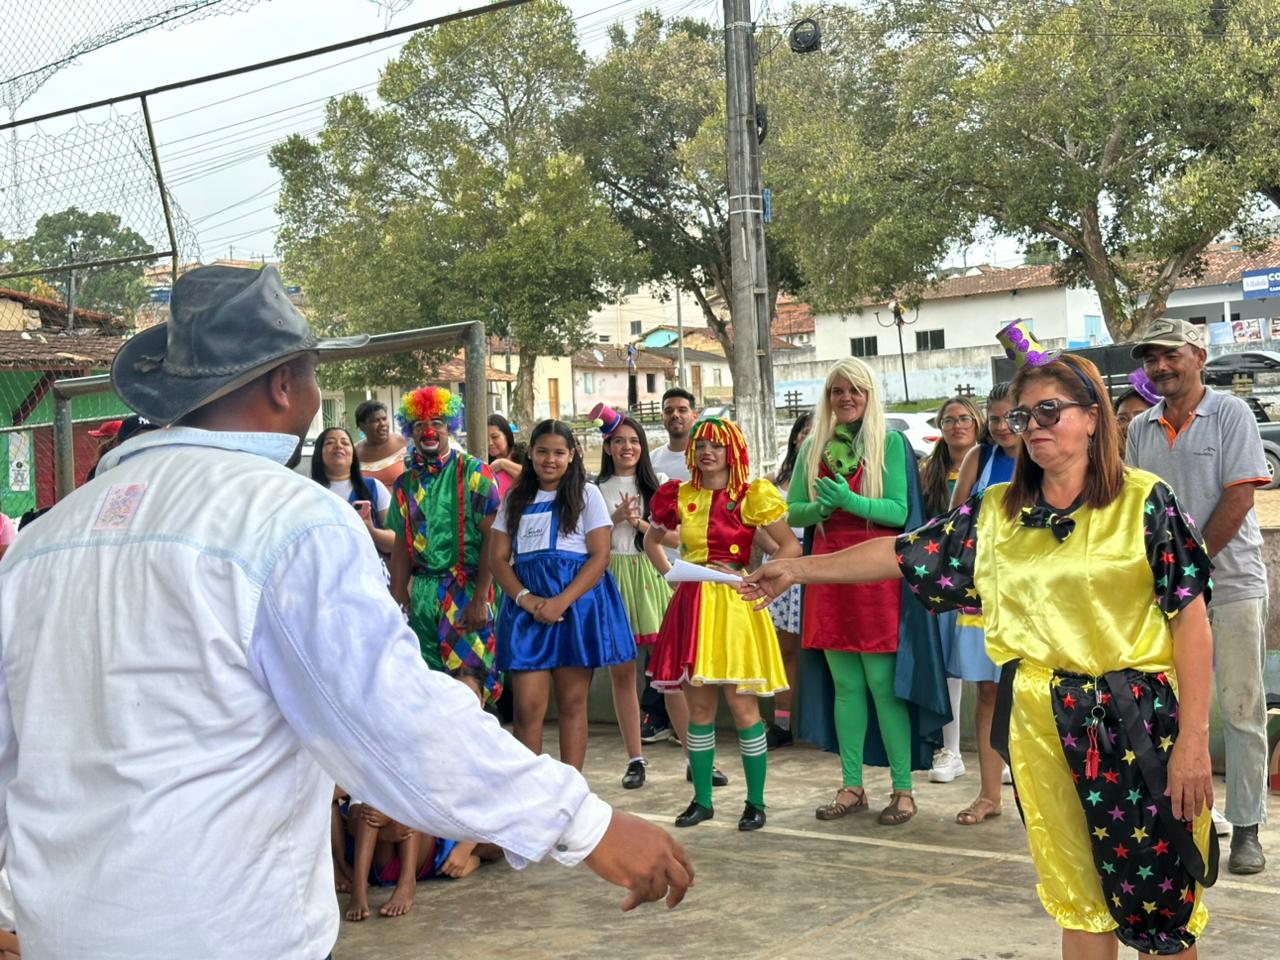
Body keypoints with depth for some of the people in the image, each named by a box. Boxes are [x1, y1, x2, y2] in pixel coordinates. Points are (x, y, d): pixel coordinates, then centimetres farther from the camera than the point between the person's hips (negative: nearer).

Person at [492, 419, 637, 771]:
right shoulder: (516, 500, 14)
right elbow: (499, 558, 8)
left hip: (577, 601, -2)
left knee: (572, 702, 2)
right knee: (527, 707, -5)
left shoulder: (587, 494, 5)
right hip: (527, 607, 2)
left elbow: (600, 556, -5)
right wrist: (525, 598, -11)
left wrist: (562, 602, -16)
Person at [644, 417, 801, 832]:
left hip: (733, 606, -4)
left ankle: (755, 802, 9)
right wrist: (669, 572, 9)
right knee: (699, 708, 9)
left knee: (742, 706, -3)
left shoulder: (752, 497, -4)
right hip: (691, 605, 4)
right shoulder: (681, 497, 8)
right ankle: (701, 800, 19)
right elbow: (651, 539, 24)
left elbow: (790, 547, -6)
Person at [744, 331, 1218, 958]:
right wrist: (798, 570, 9)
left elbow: (1190, 618, -7)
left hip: (1137, 724, -3)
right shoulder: (997, 511, 7)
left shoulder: (1143, 501, -5)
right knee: (1078, 901, 13)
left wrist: (1193, 739, -11)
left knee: (1161, 906, 4)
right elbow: (906, 554, 11)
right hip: (1042, 723, 4)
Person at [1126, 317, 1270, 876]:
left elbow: (1239, 498, -10)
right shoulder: (1140, 428, 11)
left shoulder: (1230, 414, -3)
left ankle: (1246, 828, 6)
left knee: (1241, 709, -1)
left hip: (1231, 584, -4)